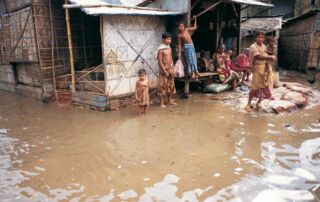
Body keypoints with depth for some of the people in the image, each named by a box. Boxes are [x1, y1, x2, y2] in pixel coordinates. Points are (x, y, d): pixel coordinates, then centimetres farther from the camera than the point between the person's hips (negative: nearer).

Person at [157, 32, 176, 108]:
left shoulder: (169, 48, 9)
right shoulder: (161, 49, -14)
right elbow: (159, 61, -16)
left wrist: (173, 69, 8)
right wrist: (165, 71, -19)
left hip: (170, 68, 7)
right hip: (163, 69, -7)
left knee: (171, 85, 13)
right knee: (162, 86, -3)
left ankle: (170, 101, 25)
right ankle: (161, 103, 4)